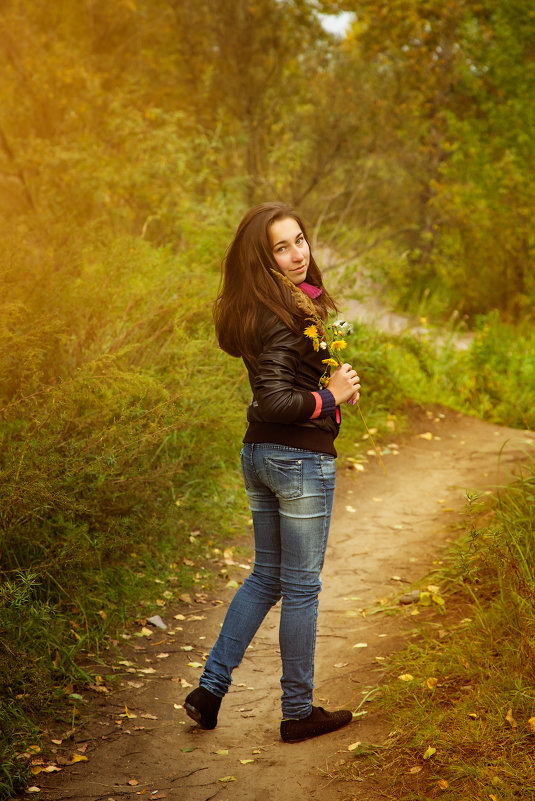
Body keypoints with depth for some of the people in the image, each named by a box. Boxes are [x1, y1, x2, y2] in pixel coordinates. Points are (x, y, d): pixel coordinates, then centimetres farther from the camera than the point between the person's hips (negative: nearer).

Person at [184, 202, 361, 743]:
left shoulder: (257, 309, 8)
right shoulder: (282, 317, -20)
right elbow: (275, 401, -26)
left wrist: (334, 386, 3)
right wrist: (331, 398, -13)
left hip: (258, 454, 9)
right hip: (301, 459, -9)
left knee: (266, 576, 20)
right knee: (301, 587, 5)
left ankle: (210, 687, 19)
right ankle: (298, 713, 18)